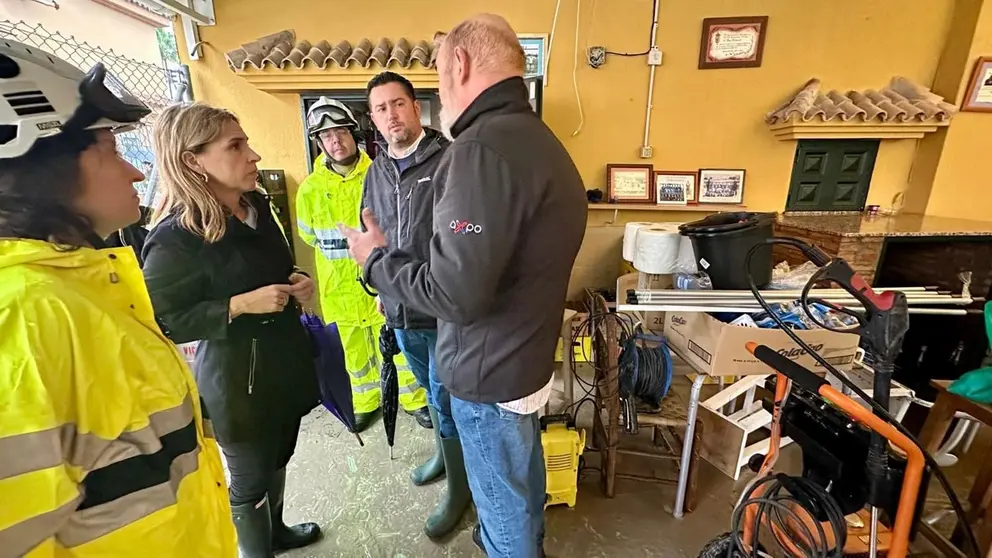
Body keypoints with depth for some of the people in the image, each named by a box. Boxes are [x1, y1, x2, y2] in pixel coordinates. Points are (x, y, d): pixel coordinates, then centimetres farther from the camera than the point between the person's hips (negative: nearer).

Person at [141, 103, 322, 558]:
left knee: (278, 457, 25)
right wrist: (242, 305, -25)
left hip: (284, 361, 8)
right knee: (250, 478, 13)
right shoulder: (176, 238, -20)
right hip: (237, 379, -7)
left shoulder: (256, 206, 4)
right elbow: (161, 323, -16)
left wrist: (297, 284, -3)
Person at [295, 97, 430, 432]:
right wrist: (345, 255, 6)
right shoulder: (310, 189, -3)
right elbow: (309, 237, 9)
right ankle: (365, 402, 40)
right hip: (342, 286, 3)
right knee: (355, 350, 18)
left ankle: (414, 400, 31)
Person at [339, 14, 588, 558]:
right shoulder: (542, 141, 7)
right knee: (524, 477, 30)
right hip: (529, 355, 10)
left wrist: (376, 258, -12)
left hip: (490, 372, -10)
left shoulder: (482, 148, -26)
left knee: (502, 503, 15)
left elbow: (455, 294, -29)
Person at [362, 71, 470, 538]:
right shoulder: (375, 172, 10)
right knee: (431, 393, 24)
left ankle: (459, 490, 30)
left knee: (447, 401, 7)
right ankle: (443, 453, 49)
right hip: (400, 309, 7)